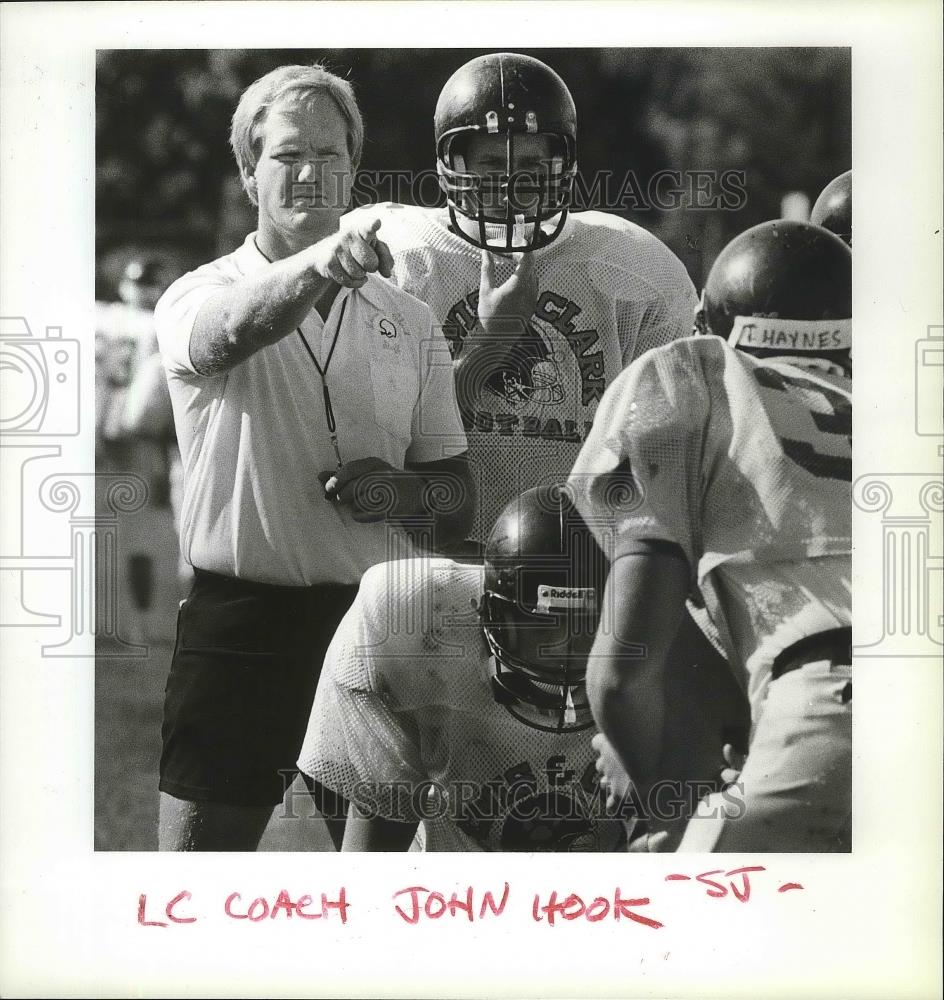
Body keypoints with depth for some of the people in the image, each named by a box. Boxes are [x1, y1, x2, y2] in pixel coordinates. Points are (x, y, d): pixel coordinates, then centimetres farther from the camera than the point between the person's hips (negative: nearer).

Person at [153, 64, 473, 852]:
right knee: (201, 844, -1)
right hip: (240, 622, -3)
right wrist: (316, 265, -46)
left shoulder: (408, 322, 11)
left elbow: (458, 499, 13)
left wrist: (401, 492, -10)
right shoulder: (201, 298, 0)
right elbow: (236, 331, -27)